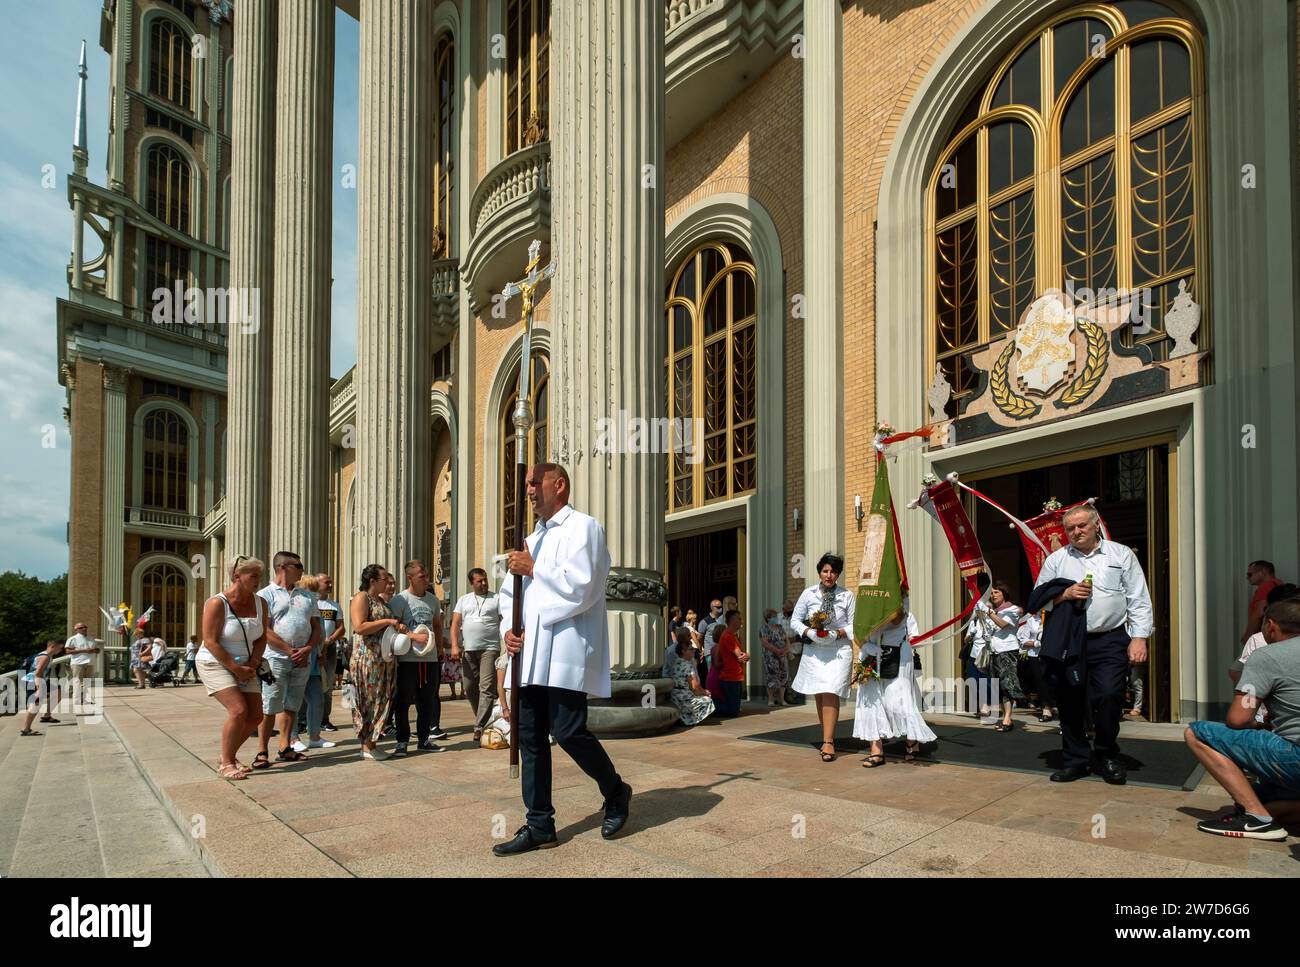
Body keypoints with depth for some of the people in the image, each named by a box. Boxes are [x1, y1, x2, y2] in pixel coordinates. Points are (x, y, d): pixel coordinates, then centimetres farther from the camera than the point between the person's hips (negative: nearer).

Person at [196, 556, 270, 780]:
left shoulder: (260, 604, 0)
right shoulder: (217, 603, -18)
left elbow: (262, 638, 7)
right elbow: (210, 642, -19)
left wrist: (252, 665, -9)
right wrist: (236, 668, -19)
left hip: (244, 667, 7)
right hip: (215, 664, -7)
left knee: (255, 716, 2)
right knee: (238, 710, -21)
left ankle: (229, 756, 23)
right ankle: (226, 764, -5)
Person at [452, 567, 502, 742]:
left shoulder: (496, 599, 6)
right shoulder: (463, 600, 15)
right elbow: (455, 624, 11)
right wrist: (455, 646, -3)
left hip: (489, 649, -4)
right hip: (467, 650, 4)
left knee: (486, 688, -11)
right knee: (470, 688, 7)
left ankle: (480, 727, -10)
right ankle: (483, 720, 22)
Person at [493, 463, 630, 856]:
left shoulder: (582, 526, -2)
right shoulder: (532, 540, 23)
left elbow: (580, 586, -15)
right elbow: (511, 592, 22)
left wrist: (533, 569, -7)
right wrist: (508, 628, 3)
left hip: (565, 649, -8)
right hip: (530, 652, 8)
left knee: (568, 731, -9)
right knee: (530, 736, 6)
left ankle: (616, 793, 17)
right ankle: (540, 825, 15)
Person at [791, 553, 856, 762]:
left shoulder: (847, 596, 2)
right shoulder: (808, 593, 4)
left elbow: (854, 625, 4)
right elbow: (795, 621, 8)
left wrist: (838, 633, -14)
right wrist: (809, 632, -10)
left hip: (839, 651, -2)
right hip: (814, 651, 2)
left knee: (830, 694, -13)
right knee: (818, 696, 8)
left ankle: (828, 743, -11)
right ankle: (828, 735, 25)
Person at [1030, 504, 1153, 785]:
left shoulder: (1121, 555, 8)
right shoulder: (1056, 560, 12)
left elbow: (1138, 600, 5)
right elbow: (1038, 599, 13)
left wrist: (1139, 638, -3)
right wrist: (1065, 595, -5)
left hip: (1109, 640, -2)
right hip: (1068, 642, 2)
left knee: (1109, 696, -11)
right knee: (1069, 701, 3)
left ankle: (1108, 757, 11)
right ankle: (1075, 759, 17)